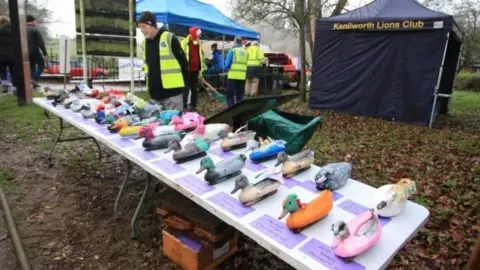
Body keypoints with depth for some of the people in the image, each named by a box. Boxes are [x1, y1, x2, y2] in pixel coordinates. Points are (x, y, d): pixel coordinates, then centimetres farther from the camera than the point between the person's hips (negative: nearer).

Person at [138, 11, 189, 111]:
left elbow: (183, 62, -6)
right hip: (154, 93, 7)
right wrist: (150, 83, 18)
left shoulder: (170, 38, -8)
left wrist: (181, 84, -2)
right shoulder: (145, 43, 12)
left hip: (172, 92, -6)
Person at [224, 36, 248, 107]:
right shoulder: (245, 51, 9)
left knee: (230, 94, 3)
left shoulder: (232, 50, -3)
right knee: (240, 95, 12)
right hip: (242, 76, 4)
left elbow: (227, 63, -4)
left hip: (233, 75, -4)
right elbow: (247, 64, 7)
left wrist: (226, 68, 14)